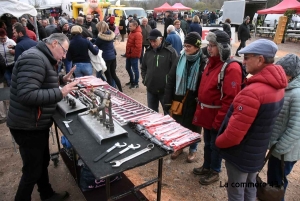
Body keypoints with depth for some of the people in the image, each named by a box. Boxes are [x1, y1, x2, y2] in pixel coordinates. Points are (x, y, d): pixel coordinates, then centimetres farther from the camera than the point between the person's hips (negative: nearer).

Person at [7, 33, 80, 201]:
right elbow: (26, 95, -33)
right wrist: (61, 92, -29)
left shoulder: (43, 58, 10)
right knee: (33, 171, 5)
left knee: (43, 162, 24)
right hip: (28, 126, -11)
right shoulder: (34, 58, -23)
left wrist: (62, 79, 7)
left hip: (37, 124, 11)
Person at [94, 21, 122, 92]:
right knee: (113, 74, 17)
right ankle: (120, 90, 21)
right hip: (113, 57, 6)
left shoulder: (100, 37, -17)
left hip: (106, 58, -6)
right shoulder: (111, 35, 1)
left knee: (108, 76, 5)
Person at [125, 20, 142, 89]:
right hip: (129, 54, 10)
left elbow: (138, 47, -26)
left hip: (134, 55, -10)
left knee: (135, 69, 2)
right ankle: (132, 81, 35)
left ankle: (136, 83, 15)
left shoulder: (138, 34, -21)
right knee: (128, 68, 18)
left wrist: (132, 54, -19)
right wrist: (127, 53, 15)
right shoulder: (132, 32, 11)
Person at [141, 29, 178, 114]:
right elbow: (143, 68, 19)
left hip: (166, 89, -5)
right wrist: (145, 80, 6)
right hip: (150, 89, 5)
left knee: (168, 113, 10)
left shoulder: (170, 51, -11)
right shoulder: (148, 52, 6)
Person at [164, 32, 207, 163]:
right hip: (178, 100, 4)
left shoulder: (203, 62, -12)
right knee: (178, 125, 18)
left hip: (194, 102, -3)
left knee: (193, 127, 15)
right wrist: (167, 100, -3)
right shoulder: (180, 60, 0)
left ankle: (192, 150, 37)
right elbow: (170, 81, 1)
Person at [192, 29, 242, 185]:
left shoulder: (231, 68, -21)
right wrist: (200, 109, 14)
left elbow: (230, 99, -24)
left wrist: (219, 121, -20)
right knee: (207, 142, 22)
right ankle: (206, 166, 42)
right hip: (206, 113, 8)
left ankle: (214, 172, 32)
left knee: (215, 144, 11)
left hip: (217, 116, -8)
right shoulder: (211, 63, 6)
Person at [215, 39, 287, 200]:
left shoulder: (252, 92, -32)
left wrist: (218, 142, -10)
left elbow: (234, 133, -29)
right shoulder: (277, 87, -3)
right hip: (257, 152, 8)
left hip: (241, 154, -8)